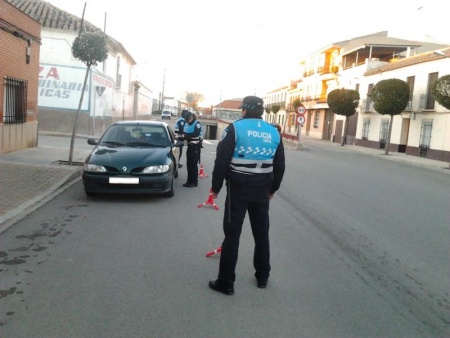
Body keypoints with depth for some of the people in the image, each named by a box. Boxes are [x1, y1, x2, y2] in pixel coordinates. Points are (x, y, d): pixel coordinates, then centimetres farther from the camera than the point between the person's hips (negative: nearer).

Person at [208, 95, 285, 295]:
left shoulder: (235, 128, -7)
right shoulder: (274, 132, 7)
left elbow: (221, 161, -11)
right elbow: (280, 165, 13)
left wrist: (216, 187, -2)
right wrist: (273, 188, 23)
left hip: (238, 188, -4)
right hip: (262, 190, 4)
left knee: (232, 234, 1)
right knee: (261, 233, 16)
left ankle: (226, 282, 6)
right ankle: (262, 277, 28)